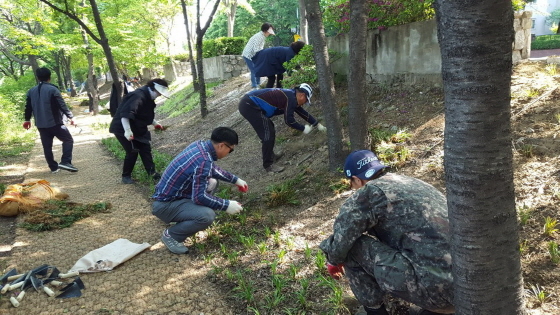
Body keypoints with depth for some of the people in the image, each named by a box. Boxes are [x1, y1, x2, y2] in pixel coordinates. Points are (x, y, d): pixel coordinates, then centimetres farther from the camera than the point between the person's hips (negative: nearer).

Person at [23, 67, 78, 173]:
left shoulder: (31, 91, 8)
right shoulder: (52, 89, -11)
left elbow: (28, 107, 15)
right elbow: (62, 105, -14)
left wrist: (27, 119, 29)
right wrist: (71, 117, -8)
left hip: (41, 125, 6)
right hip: (55, 123, -6)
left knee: (47, 146, 11)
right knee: (68, 140, 5)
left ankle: (53, 167, 15)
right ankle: (65, 162, -9)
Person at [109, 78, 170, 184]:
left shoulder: (148, 97, 4)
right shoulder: (138, 96, -28)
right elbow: (125, 114, -37)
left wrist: (155, 123, 17)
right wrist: (127, 131, -41)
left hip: (137, 129, 10)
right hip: (123, 129, -10)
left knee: (146, 149, 6)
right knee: (132, 152, -9)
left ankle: (152, 172, 10)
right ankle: (126, 176, 8)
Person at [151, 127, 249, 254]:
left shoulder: (200, 144, 0)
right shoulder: (203, 161, -28)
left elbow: (212, 169, 21)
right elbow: (199, 197, -26)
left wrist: (235, 180, 25)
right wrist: (226, 205, -16)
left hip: (168, 193, 10)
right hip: (164, 204, -10)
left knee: (212, 181, 13)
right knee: (208, 215, -27)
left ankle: (186, 217, 17)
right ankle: (171, 234, -3)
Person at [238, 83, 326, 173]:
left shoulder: (291, 95, 17)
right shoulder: (291, 98, -13)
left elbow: (302, 112, 27)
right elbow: (288, 120, -16)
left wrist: (318, 124, 32)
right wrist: (303, 128, -3)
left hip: (248, 104, 10)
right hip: (249, 106, -10)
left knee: (269, 128, 22)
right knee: (268, 134, -8)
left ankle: (270, 155, 35)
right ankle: (268, 165, 0)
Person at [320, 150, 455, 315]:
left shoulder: (368, 193, -2)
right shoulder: (413, 183, 21)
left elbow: (339, 243, 1)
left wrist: (333, 262, 24)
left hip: (432, 287, -8)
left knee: (351, 246, 4)